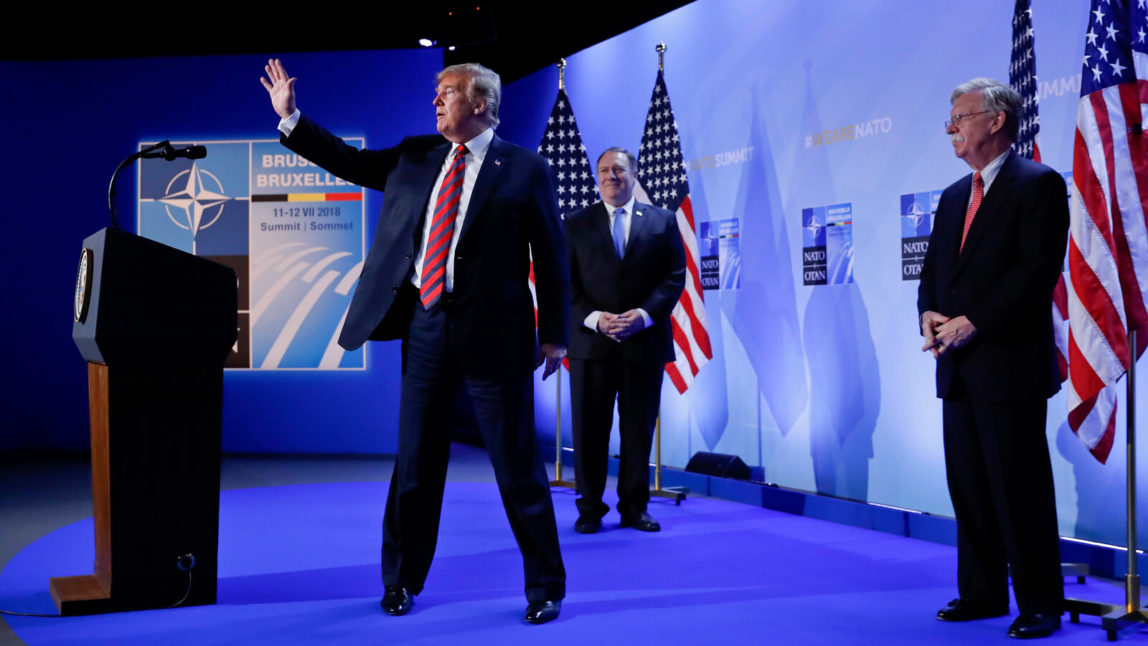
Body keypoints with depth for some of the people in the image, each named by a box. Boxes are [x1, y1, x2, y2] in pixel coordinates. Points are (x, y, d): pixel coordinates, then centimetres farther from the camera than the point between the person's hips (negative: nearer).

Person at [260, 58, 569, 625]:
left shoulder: (524, 169, -1)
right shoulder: (415, 156, 13)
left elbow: (551, 256, -1)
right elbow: (350, 162, 17)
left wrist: (555, 334, -3)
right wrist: (290, 117, 9)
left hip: (491, 330, -4)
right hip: (424, 324, 5)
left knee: (517, 465, 1)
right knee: (415, 460, 11)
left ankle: (545, 588, 16)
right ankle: (401, 580, 27)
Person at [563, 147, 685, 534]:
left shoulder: (662, 221, 9)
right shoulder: (576, 225, 9)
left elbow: (675, 276, 3)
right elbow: (566, 283, 3)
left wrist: (644, 314, -12)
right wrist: (594, 318, -13)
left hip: (645, 341, 0)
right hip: (591, 341, 0)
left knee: (639, 429, 5)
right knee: (589, 429, 2)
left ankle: (634, 507, 16)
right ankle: (590, 509, 12)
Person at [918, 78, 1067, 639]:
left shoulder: (1038, 184, -6)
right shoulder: (953, 197, 18)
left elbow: (1038, 270, -15)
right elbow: (933, 269, 19)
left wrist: (971, 322, -17)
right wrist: (929, 314, -2)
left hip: (1009, 362, -8)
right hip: (958, 367, 8)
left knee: (1020, 488, -3)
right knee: (968, 486, 11)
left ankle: (1039, 605, 8)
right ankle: (982, 593, 21)